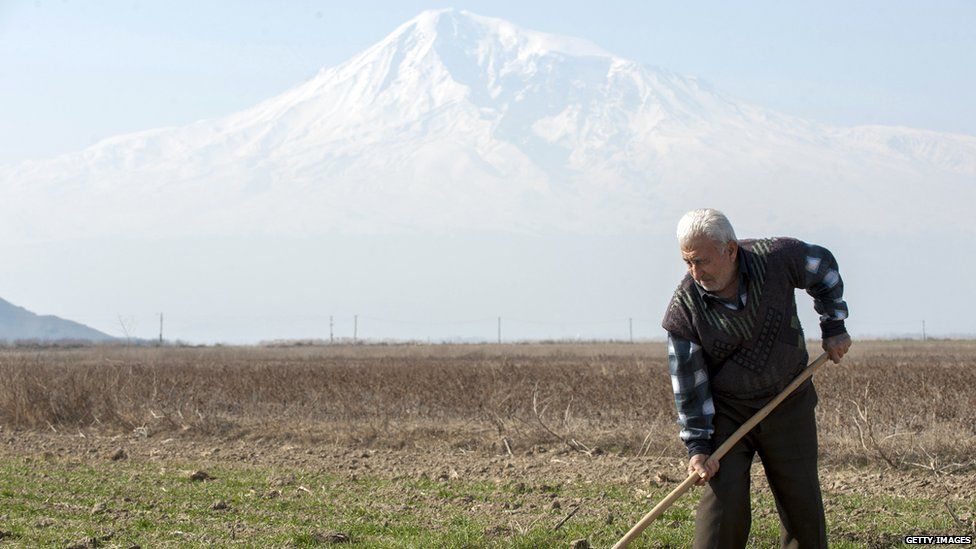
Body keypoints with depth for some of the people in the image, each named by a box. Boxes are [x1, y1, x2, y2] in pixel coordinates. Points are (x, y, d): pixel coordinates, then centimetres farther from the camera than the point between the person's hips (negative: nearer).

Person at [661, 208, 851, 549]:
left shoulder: (778, 258, -18)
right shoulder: (683, 309, -19)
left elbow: (824, 269, 5)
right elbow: (688, 383, -13)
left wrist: (834, 327, 7)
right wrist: (697, 446, -15)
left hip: (789, 405, 2)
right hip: (726, 414, -2)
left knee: (803, 506, 7)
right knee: (722, 502, -13)